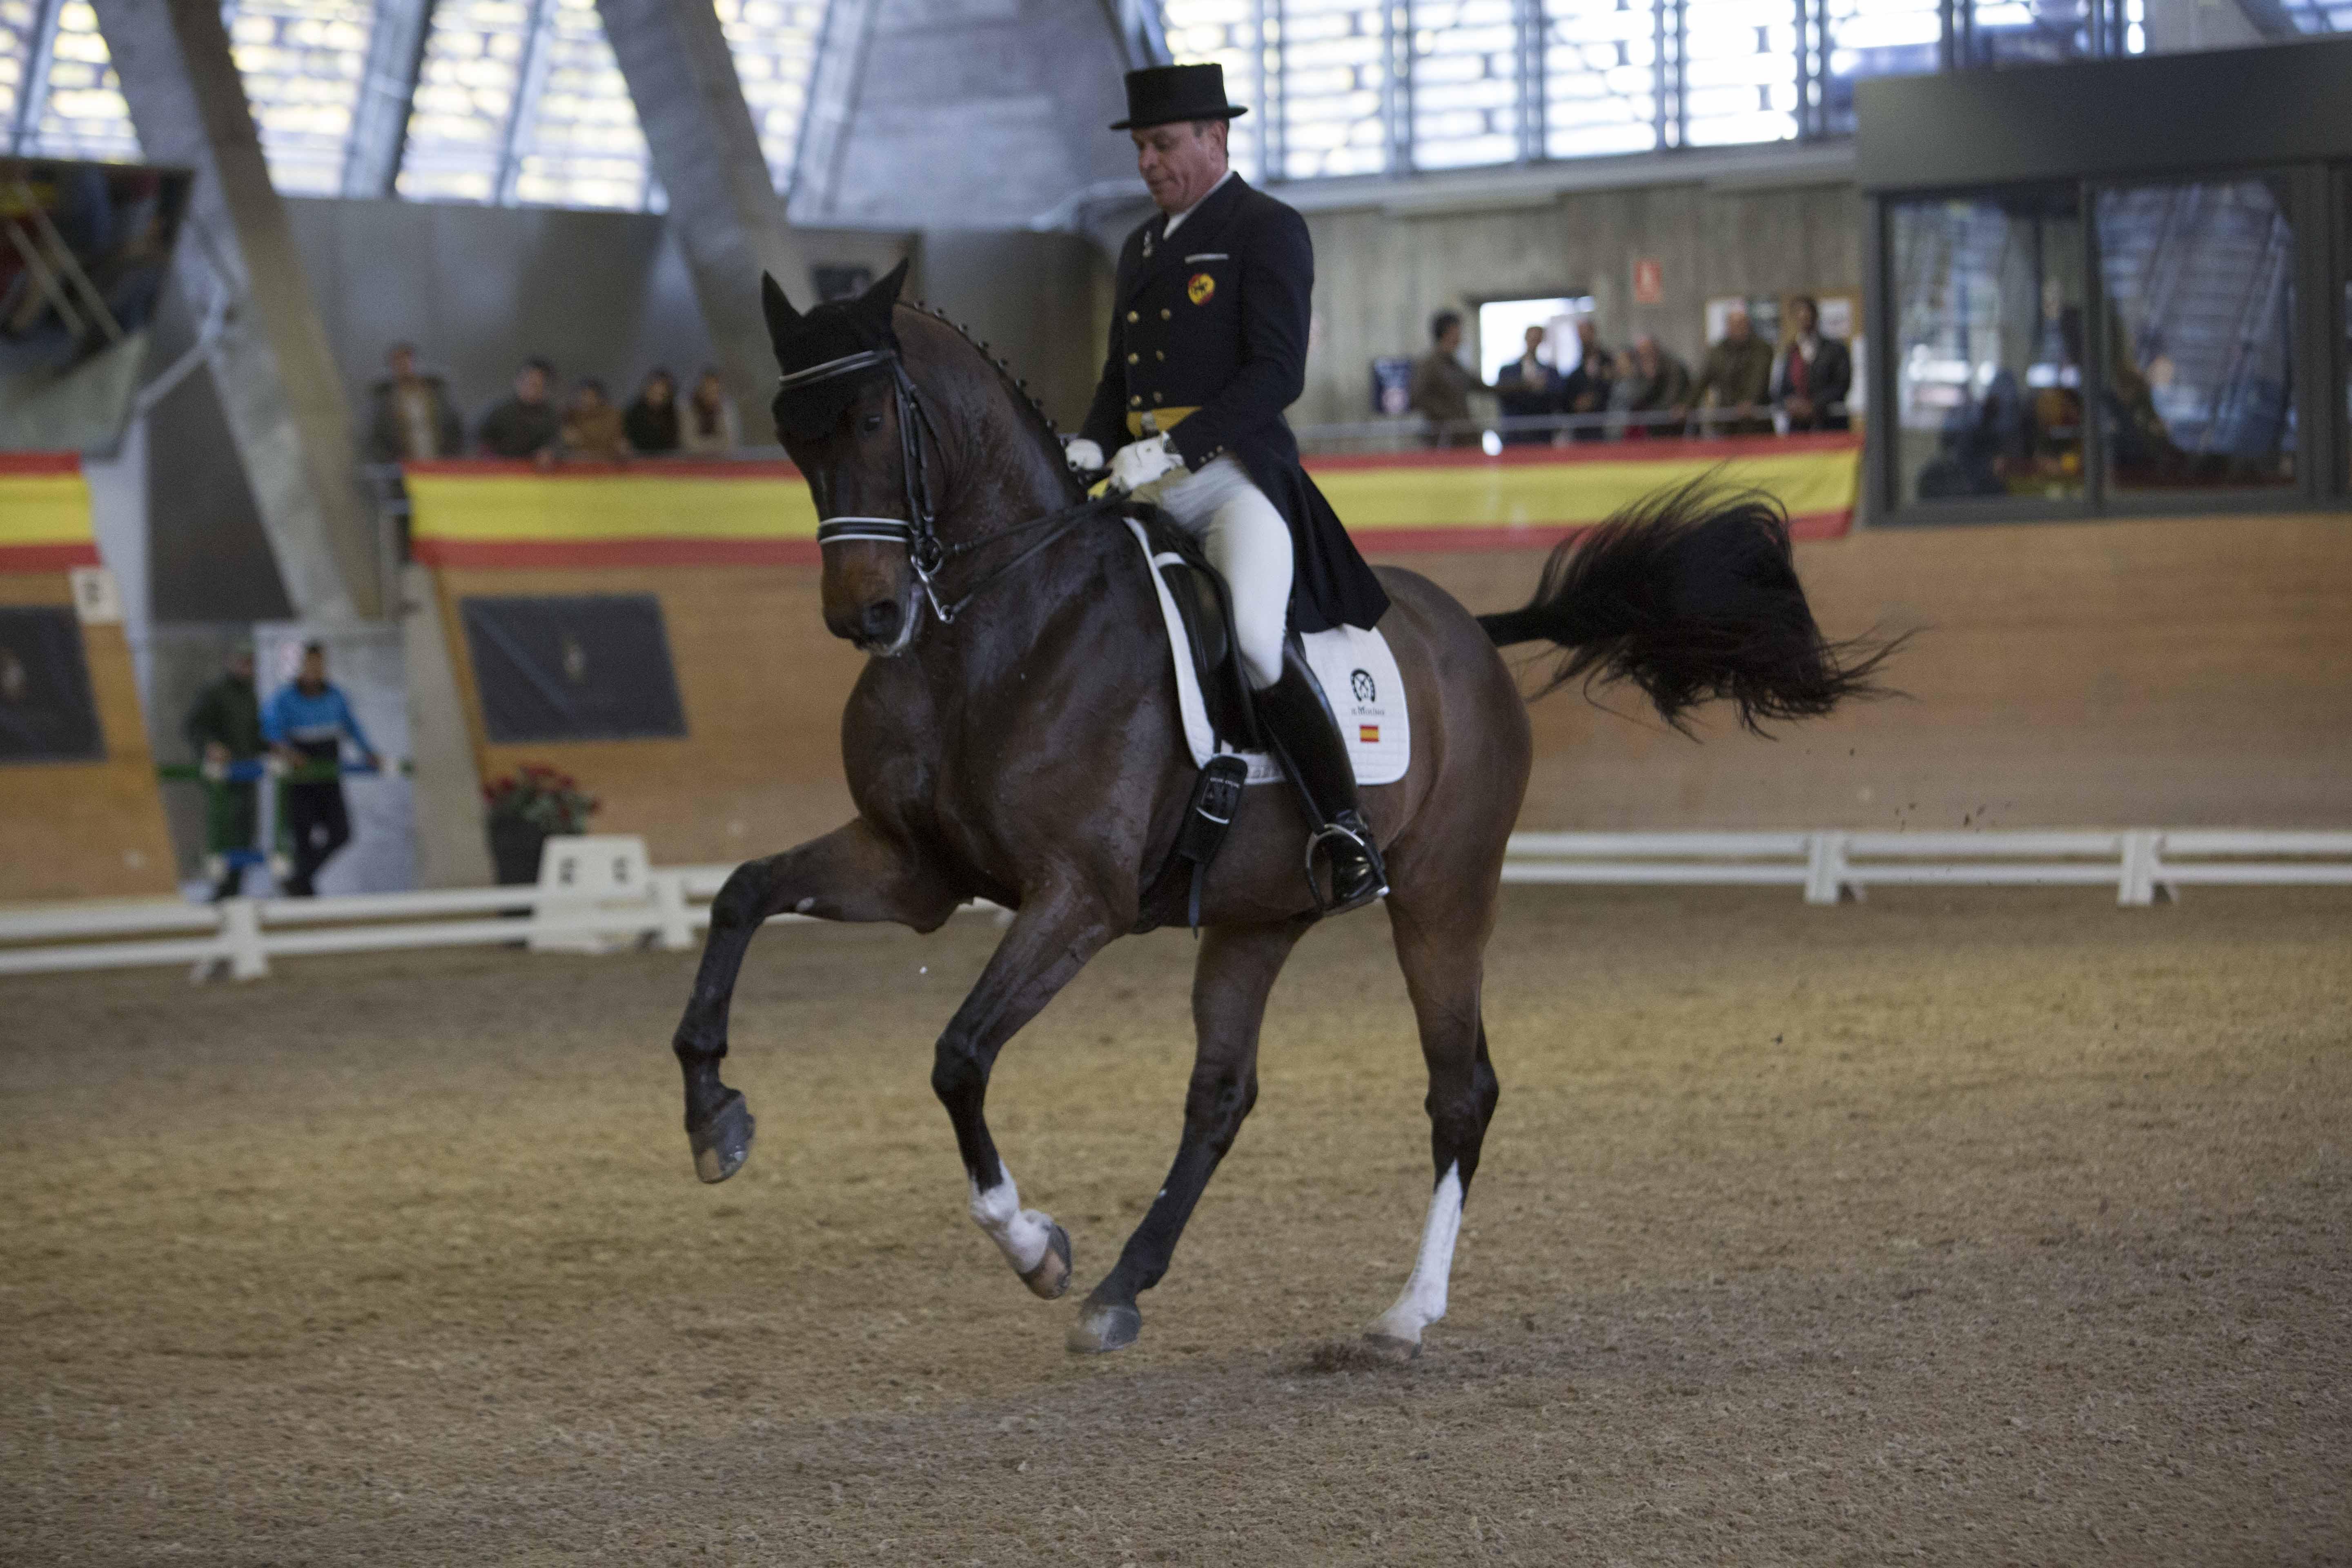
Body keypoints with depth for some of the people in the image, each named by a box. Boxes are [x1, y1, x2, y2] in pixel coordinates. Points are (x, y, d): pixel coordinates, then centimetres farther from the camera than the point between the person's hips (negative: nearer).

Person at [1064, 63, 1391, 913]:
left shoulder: (1270, 231, -3)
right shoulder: (1140, 247, 21)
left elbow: (1277, 373, -14)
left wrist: (1173, 445, -24)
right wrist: (1090, 447, 1)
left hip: (1238, 480, -8)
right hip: (1153, 493, 8)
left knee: (1255, 646, -27)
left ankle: (1348, 836, -17)